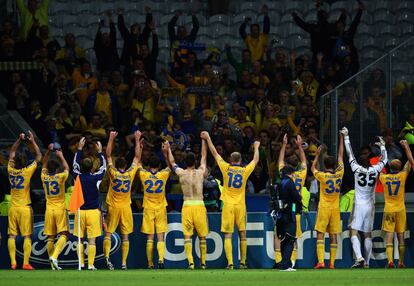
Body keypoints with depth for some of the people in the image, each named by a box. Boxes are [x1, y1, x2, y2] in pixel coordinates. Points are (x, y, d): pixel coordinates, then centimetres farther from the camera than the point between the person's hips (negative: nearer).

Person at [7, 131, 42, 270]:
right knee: (27, 236, -2)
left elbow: (12, 153, 16)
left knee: (12, 236, 3)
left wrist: (19, 140, 16)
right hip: (25, 208, -3)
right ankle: (26, 263, -7)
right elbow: (39, 157, 1)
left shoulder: (11, 170, -1)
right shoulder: (27, 171, -10)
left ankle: (13, 262, -3)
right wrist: (33, 142, 8)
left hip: (13, 208, 3)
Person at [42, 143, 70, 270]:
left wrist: (48, 151, 16)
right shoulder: (60, 177, -8)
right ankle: (54, 256, -27)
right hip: (60, 209, -3)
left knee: (50, 238, 6)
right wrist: (61, 156, 23)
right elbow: (67, 168, 14)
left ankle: (53, 265, 5)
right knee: (63, 235, -5)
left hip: (49, 210, 4)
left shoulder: (44, 177, 1)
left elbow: (44, 165, 20)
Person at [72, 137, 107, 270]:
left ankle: (81, 263, 7)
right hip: (93, 211, -2)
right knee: (92, 240, -1)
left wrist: (79, 149, 21)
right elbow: (103, 167, 10)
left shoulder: (78, 177, -4)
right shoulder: (95, 178, -8)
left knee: (80, 239, 9)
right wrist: (100, 152, 18)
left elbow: (75, 165, 15)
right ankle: (90, 264, -4)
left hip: (80, 211, 2)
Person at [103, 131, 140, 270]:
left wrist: (111, 139, 3)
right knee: (125, 236, 4)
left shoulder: (113, 173, -5)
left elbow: (108, 155, 1)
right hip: (126, 208, 1)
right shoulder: (130, 173, -2)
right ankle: (124, 262, 1)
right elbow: (137, 157, 8)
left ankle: (107, 256, -20)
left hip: (113, 207, -1)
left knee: (108, 234, 1)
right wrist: (137, 140, 13)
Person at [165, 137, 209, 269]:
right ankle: (203, 262, 14)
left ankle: (190, 262, -14)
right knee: (202, 236, 10)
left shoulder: (181, 173, -1)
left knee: (187, 235, -2)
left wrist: (168, 148, 33)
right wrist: (203, 141, 29)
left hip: (187, 206, -1)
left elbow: (172, 162, 18)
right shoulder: (200, 172, 0)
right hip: (199, 205, 1)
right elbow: (204, 157, 17)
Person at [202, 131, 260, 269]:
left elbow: (215, 153, 8)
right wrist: (256, 147, 37)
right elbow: (255, 160, 20)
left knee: (228, 235, -3)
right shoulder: (245, 171, 2)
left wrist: (208, 138, 19)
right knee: (242, 235, 9)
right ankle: (243, 262, 11)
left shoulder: (226, 168, -1)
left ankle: (230, 263, -11)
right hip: (241, 206, 1)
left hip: (228, 205, -1)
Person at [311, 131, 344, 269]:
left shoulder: (322, 176, -8)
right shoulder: (339, 174, -1)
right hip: (335, 209, 3)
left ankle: (321, 261, -14)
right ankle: (332, 263, 3)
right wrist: (341, 139, 19)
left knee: (320, 235, -2)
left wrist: (317, 154, 19)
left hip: (324, 208, -3)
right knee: (333, 236, 5)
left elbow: (313, 168, 13)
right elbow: (341, 156, 10)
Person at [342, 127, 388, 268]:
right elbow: (384, 160, 19)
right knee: (367, 235, 10)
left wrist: (346, 137, 12)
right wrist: (382, 146, 34)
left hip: (359, 205, -4)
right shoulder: (375, 171, 1)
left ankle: (359, 258, -26)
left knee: (354, 233, -7)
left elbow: (350, 154, 3)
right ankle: (367, 262, 9)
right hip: (370, 206, 4)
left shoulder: (357, 169, -6)